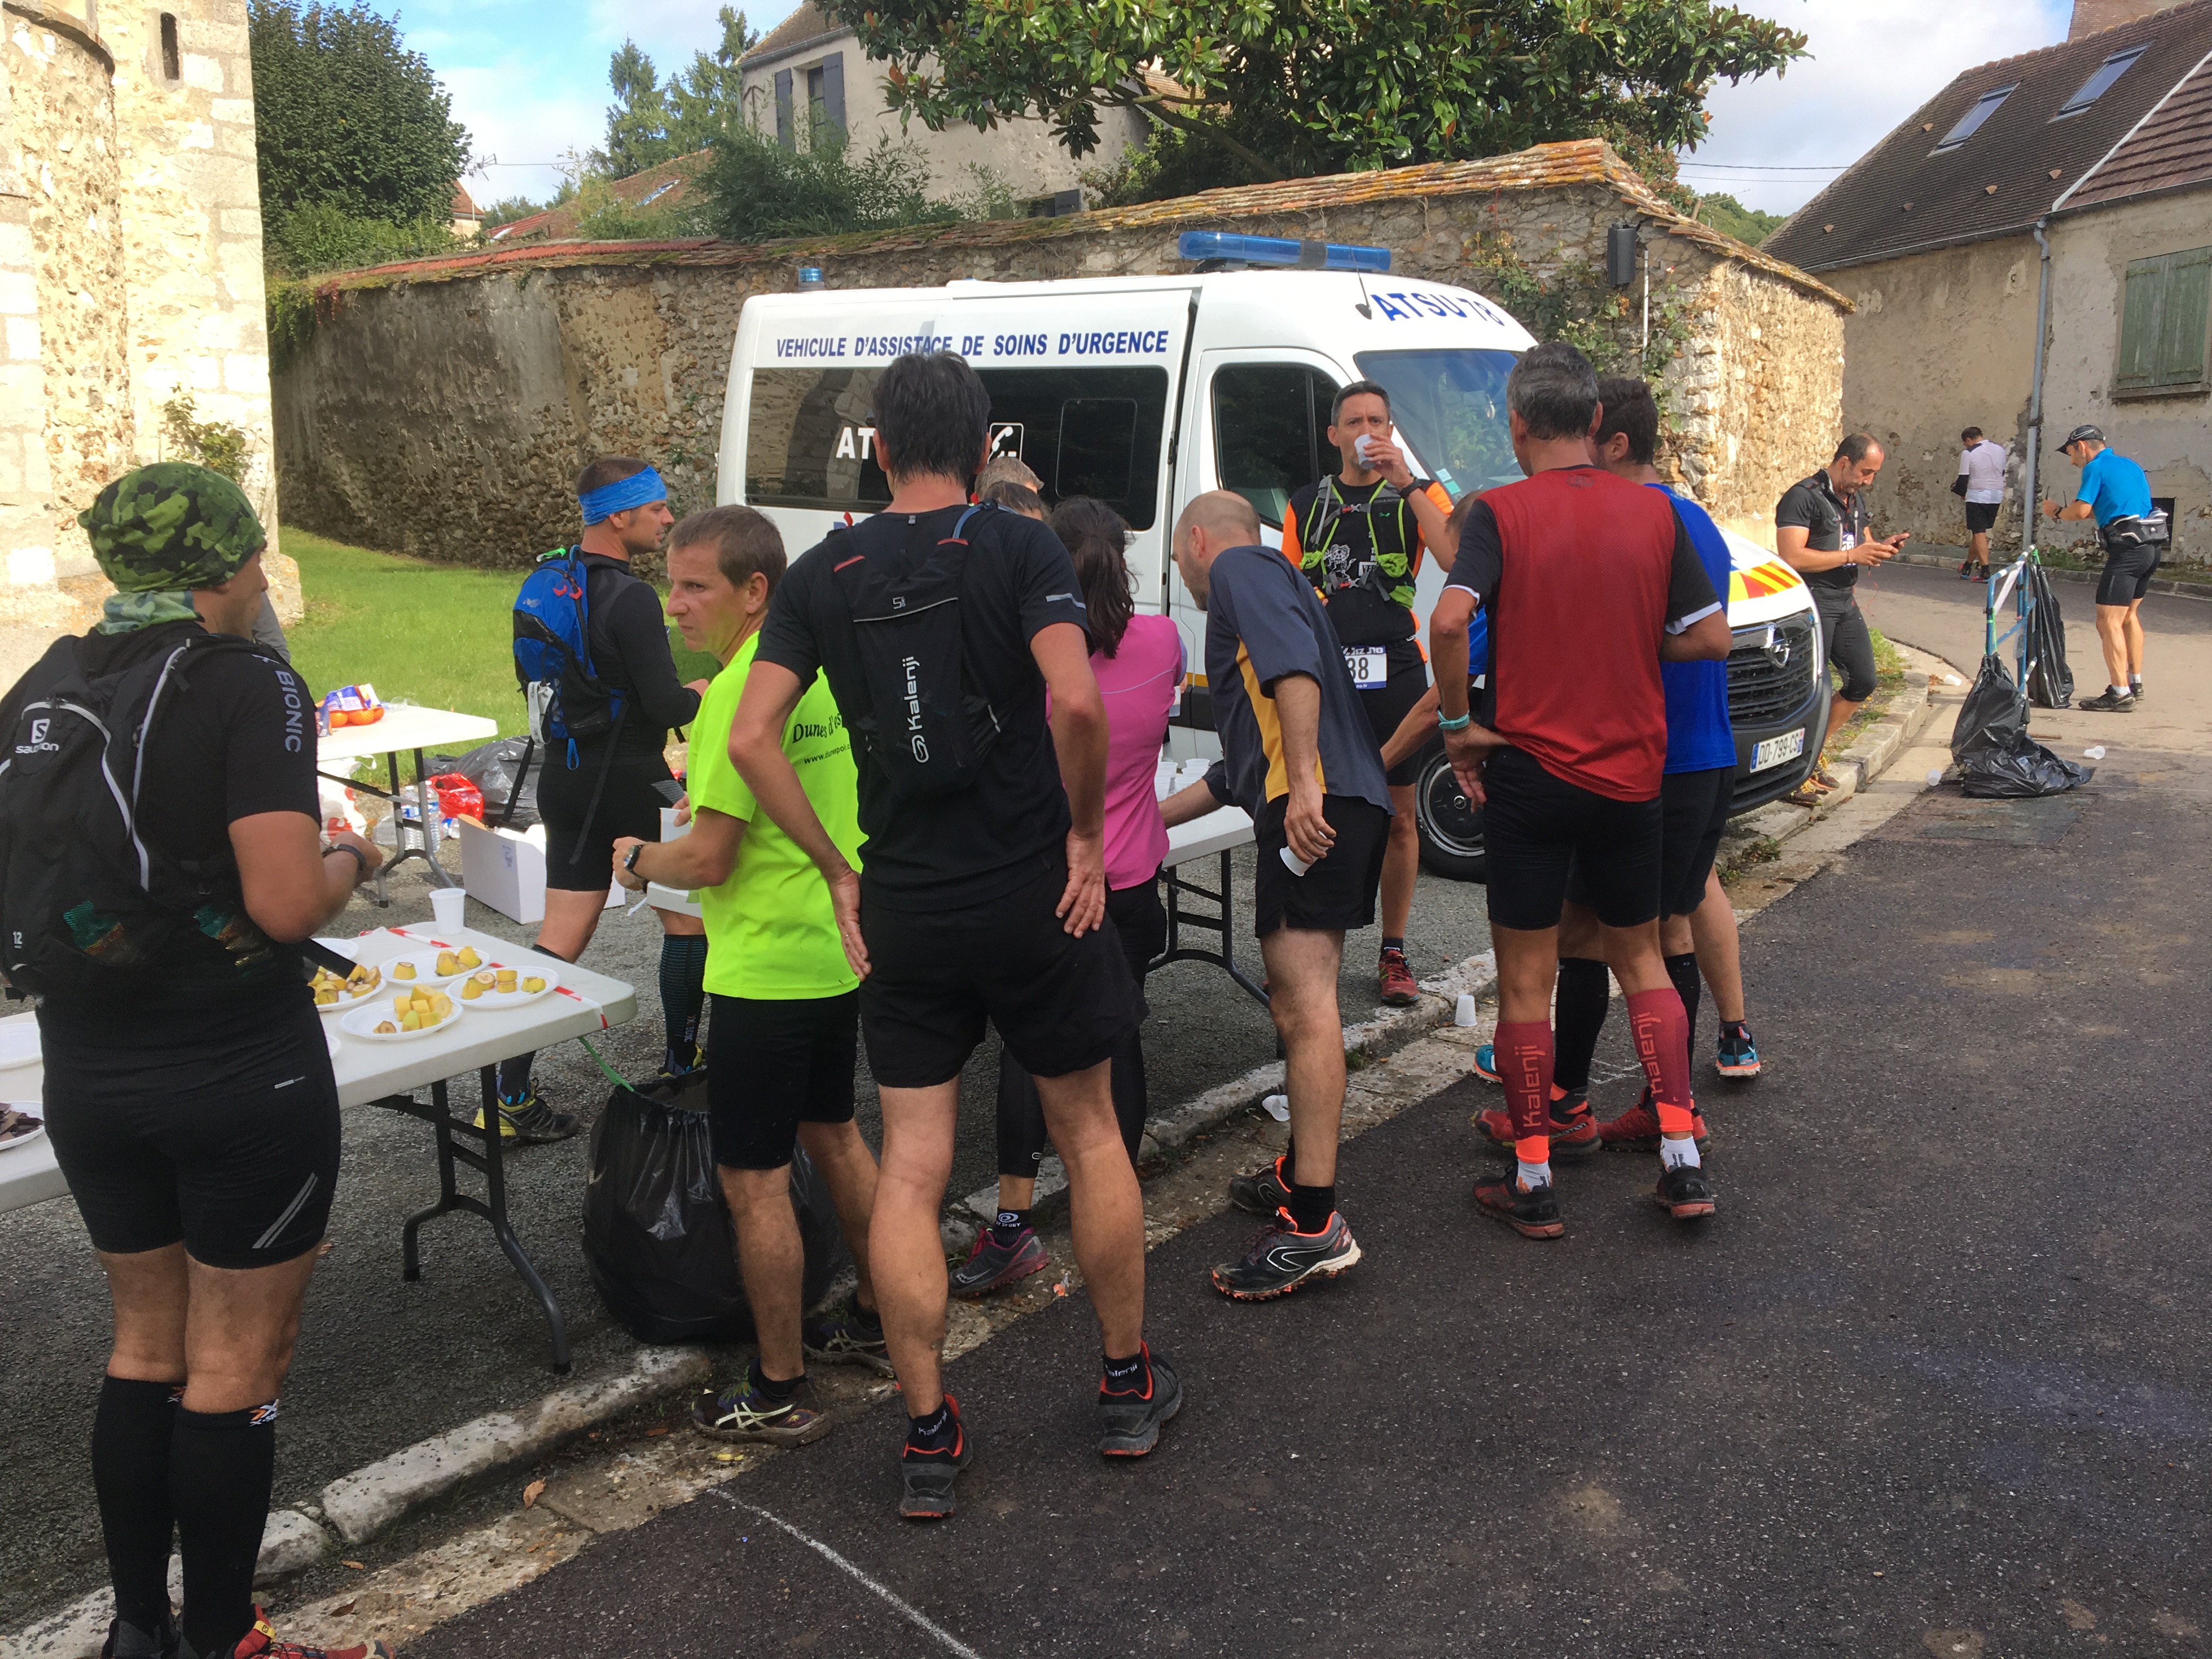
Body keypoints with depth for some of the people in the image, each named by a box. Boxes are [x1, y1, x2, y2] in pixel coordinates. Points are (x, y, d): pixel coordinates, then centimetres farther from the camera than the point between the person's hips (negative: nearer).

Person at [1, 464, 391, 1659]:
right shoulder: (247, 686, -16)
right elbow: (288, 905, -23)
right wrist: (348, 859, -4)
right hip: (242, 1078, -6)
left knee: (147, 1342, 21)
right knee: (237, 1361, 9)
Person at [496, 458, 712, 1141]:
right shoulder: (631, 599, -19)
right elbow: (669, 707, -21)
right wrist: (705, 688, 1)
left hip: (565, 779, 8)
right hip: (631, 783, -7)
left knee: (560, 942, 8)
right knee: (688, 916, 12)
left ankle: (511, 1096, 6)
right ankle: (680, 1065, 22)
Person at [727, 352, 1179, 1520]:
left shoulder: (824, 574, 4)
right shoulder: (1019, 550, -6)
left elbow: (752, 739, -4)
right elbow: (1076, 702, -22)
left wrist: (837, 873, 2)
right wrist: (1086, 832, -7)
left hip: (902, 910, 2)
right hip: (1032, 895, -2)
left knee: (909, 1171, 10)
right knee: (1088, 1133, 16)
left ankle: (928, 1436, 16)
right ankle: (1128, 1387, 29)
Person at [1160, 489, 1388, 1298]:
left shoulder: (1240, 568, 6)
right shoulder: (1276, 585, 35)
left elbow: (1296, 664, -17)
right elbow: (1244, 764, 39)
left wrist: (1303, 785, -25)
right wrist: (1153, 815, 45)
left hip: (1313, 808, -10)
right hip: (1348, 806, 10)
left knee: (1303, 1006, -14)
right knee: (1301, 1003, 17)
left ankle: (1315, 1225, -15)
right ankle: (1301, 1172, 27)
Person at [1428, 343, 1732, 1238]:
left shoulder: (1502, 512, -10)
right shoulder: (1653, 511, 1)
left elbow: (1449, 621, -25)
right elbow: (1710, 636, 2)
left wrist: (1458, 722, -12)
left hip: (1529, 771, -3)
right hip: (1631, 772, 4)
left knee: (1527, 980, 7)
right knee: (1640, 961, 19)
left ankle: (1533, 1185, 14)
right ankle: (1683, 1163, 17)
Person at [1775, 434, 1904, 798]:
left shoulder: (1856, 500, 15)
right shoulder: (1803, 497, -13)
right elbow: (1791, 557, -24)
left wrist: (1882, 549, 4)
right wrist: (1852, 555, -21)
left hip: (1845, 603, 9)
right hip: (1812, 604, -9)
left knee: (1863, 682, 12)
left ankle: (1816, 753, 24)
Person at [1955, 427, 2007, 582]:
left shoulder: (1968, 453, -11)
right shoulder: (2000, 449, 8)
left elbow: (1963, 479, -9)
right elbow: (2002, 473, 17)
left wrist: (1958, 490, 11)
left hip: (1977, 496, -6)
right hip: (1997, 495, 6)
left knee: (1979, 533, -6)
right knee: (1979, 532, 15)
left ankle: (1985, 572, -14)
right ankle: (1967, 568, 25)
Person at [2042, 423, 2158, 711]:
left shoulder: (2096, 468, -5)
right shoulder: (2131, 466, 21)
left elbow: (2081, 510, -14)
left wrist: (2057, 511, 5)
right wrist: (2095, 511, 26)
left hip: (2127, 548, -9)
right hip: (2151, 546, 9)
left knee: (2109, 622, -9)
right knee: (2130, 615, 23)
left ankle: (2120, 695, -13)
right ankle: (2135, 683, 31)